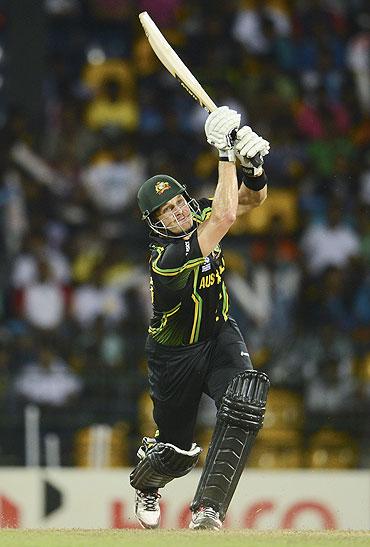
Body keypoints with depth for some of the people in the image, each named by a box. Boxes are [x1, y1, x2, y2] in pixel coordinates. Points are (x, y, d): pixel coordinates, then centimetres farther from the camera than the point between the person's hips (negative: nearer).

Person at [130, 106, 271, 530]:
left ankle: (208, 510, -27)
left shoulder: (197, 213, -11)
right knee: (175, 451, 9)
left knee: (245, 400, -27)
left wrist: (250, 164, -28)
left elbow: (253, 198, -5)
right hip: (175, 355, -5)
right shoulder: (169, 259, -33)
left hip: (219, 336, 5)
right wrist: (225, 152, -40)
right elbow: (226, 215, -41)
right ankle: (145, 485, 50)